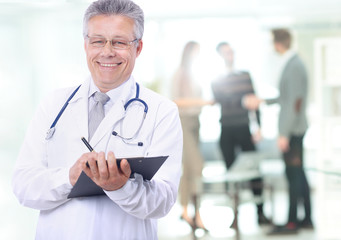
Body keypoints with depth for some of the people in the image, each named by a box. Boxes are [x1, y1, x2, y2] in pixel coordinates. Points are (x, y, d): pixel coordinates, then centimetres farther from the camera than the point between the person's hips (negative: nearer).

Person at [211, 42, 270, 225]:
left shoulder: (245, 76, 11)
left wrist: (258, 127, 5)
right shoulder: (216, 82, 6)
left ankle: (260, 212, -3)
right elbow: (221, 100, -11)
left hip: (244, 129, 1)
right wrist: (244, 101, -23)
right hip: (227, 132, -1)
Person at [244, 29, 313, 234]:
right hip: (294, 130, 10)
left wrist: (284, 134, -20)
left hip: (292, 130, -10)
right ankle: (307, 219, 20)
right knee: (298, 174, 14)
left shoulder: (294, 66, -18)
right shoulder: (294, 63, 13)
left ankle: (292, 222, 0)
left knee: (294, 175, -5)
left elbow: (295, 101, -21)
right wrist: (262, 101, 27)